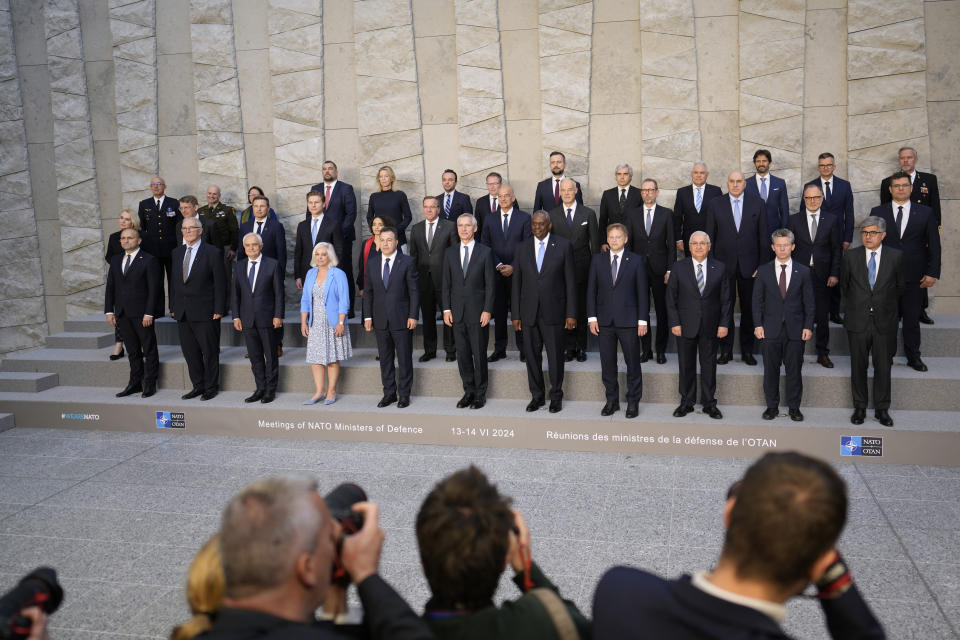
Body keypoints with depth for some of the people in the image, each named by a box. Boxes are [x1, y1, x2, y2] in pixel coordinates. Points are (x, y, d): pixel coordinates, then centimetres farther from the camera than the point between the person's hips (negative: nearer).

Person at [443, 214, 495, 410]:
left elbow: (490, 284, -3)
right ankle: (468, 392, 18)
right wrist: (447, 309, 2)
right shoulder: (450, 252, 8)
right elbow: (446, 283, 9)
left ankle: (480, 394, 13)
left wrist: (487, 310, -9)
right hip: (457, 312, 3)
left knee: (479, 354, 2)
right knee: (462, 354, 7)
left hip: (478, 311, -3)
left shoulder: (485, 252, -1)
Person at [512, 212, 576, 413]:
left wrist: (571, 314, -6)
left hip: (553, 312, -3)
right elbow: (517, 283, 9)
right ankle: (537, 396, 21)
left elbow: (570, 282, -2)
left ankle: (556, 396, 18)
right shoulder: (523, 249, 8)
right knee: (532, 355, 8)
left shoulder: (563, 246, -1)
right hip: (529, 313, 3)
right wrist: (516, 315, 4)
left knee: (555, 355, 3)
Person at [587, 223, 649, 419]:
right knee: (607, 364, 8)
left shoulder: (636, 261, 0)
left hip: (628, 321, -2)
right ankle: (612, 400, 20)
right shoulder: (598, 260, 7)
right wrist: (592, 317, 0)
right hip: (605, 321, 2)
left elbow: (642, 292, 0)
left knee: (633, 363, 4)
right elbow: (591, 290, 7)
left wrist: (642, 320, -5)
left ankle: (633, 402, 16)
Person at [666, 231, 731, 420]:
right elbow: (671, 298, 1)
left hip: (710, 326, 0)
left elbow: (726, 299, 3)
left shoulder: (720, 268, 2)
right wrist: (674, 323, -6)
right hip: (686, 326, 0)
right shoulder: (679, 268, 0)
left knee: (709, 365, 8)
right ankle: (686, 402, 20)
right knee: (686, 366, 8)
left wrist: (724, 324, -3)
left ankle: (709, 403, 20)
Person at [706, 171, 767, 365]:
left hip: (749, 265, 0)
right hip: (724, 264, 0)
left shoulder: (757, 203, 3)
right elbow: (710, 236, 3)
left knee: (749, 309, 7)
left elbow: (763, 236, 3)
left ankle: (747, 350, 17)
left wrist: (762, 265, -2)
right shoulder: (715, 204, 2)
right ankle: (726, 350, 13)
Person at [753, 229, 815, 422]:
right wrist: (758, 325, -4)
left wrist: (808, 326, -3)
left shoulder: (803, 272, 4)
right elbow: (757, 301, 4)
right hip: (770, 329, 0)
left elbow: (809, 302, 4)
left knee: (794, 370, 5)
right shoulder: (763, 271, 4)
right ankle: (772, 406, 18)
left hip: (795, 329, 0)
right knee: (770, 370, 6)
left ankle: (794, 407, 16)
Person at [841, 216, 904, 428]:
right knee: (858, 366, 8)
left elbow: (901, 285, 11)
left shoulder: (896, 256, -2)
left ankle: (882, 409, 19)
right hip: (857, 321, 0)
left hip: (884, 322, 0)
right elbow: (844, 286, 11)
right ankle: (859, 407, 20)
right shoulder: (851, 256, -1)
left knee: (883, 366, 6)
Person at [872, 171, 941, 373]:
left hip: (914, 277, 0)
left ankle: (913, 357, 20)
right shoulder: (878, 212, 4)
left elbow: (934, 246, 4)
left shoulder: (925, 213, 5)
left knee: (912, 319, 8)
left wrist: (933, 273, -3)